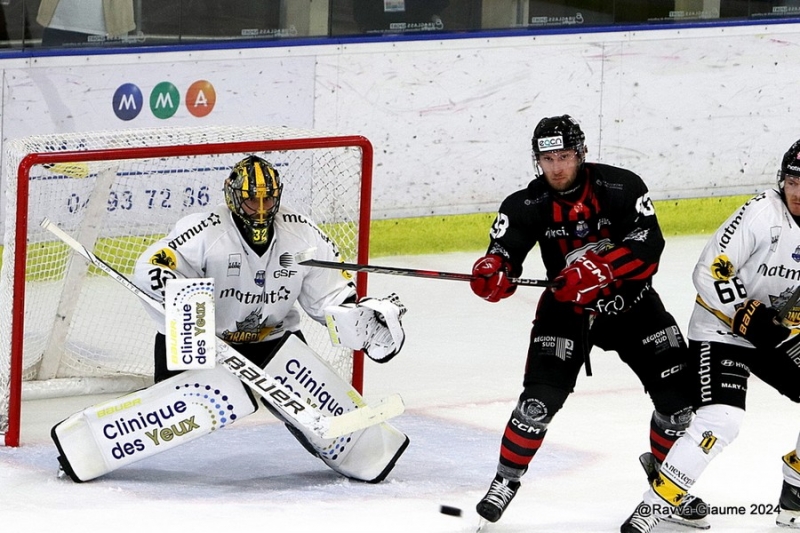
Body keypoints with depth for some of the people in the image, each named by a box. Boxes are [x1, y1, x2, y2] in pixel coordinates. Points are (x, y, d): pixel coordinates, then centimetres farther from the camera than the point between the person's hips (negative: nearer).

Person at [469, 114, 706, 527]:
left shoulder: (622, 188, -17)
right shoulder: (527, 206, -12)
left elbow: (647, 245, -24)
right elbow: (505, 248, -17)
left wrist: (600, 269, -38)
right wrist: (493, 271, -41)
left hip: (631, 304, 0)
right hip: (566, 309, 0)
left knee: (679, 397, -3)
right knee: (541, 397, -17)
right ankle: (506, 479, 1)